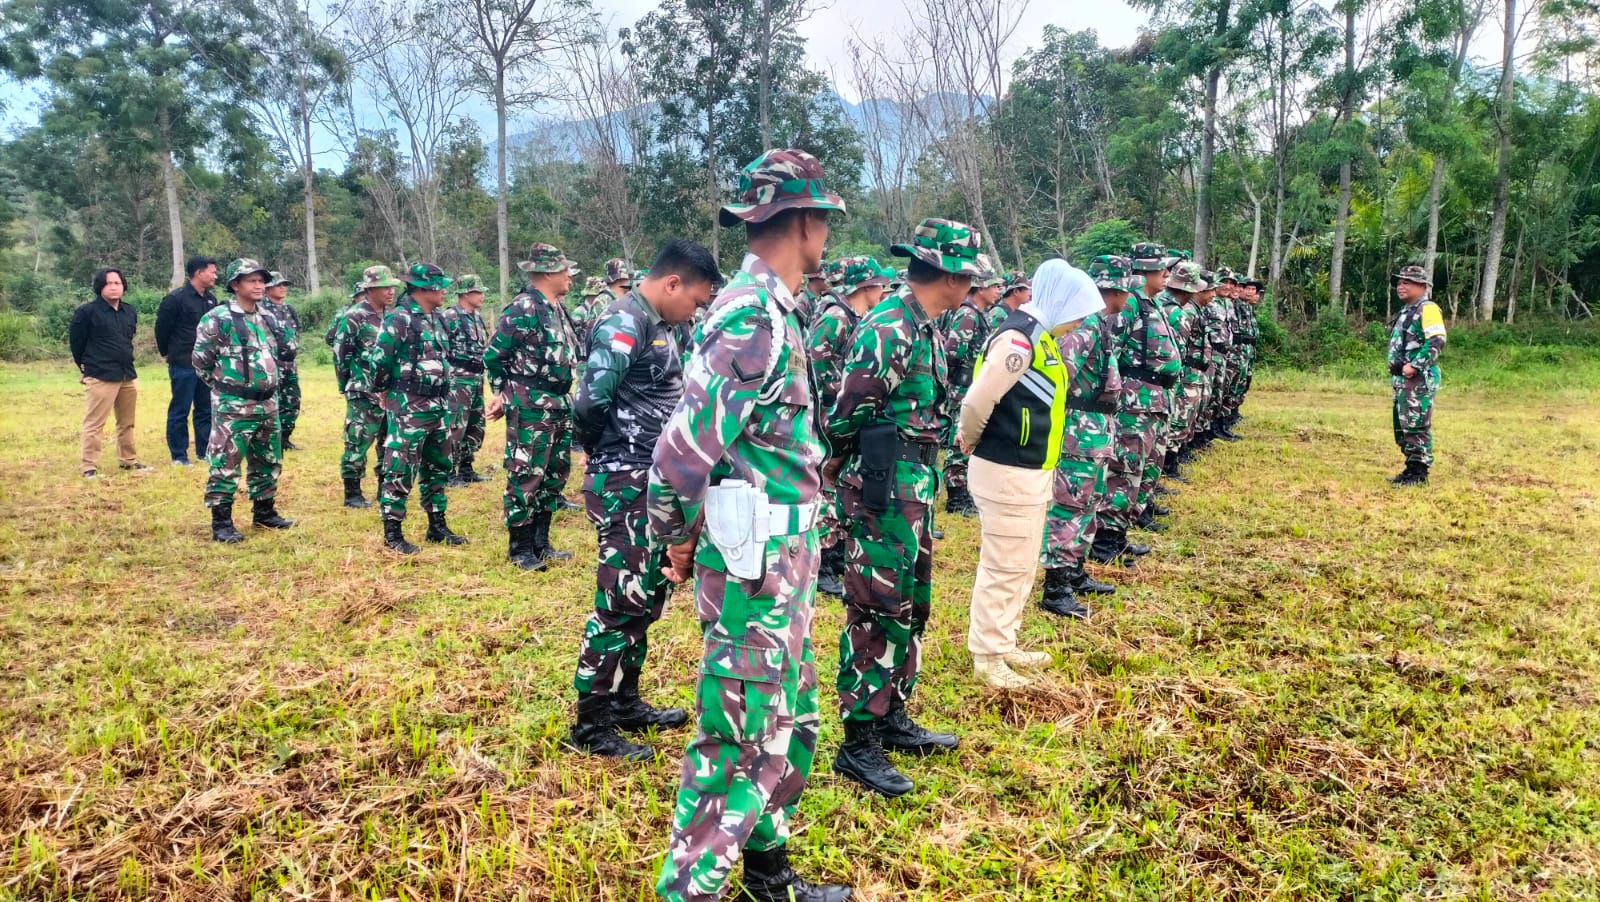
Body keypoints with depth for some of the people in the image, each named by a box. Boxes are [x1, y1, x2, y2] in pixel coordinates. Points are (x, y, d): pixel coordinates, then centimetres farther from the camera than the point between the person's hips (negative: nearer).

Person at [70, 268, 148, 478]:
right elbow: (76, 342, -1)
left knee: (127, 423, 15)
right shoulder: (86, 311, -9)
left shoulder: (130, 311, 10)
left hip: (128, 376, 6)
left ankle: (128, 460, 26)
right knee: (94, 424, -5)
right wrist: (88, 366, 8)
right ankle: (89, 466, 0)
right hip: (100, 377, -6)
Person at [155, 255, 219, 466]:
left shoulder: (211, 299, 9)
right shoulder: (176, 298, -12)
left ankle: (205, 452, 19)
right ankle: (178, 456, 8)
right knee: (180, 411, 2)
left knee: (205, 409, 10)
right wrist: (167, 354, 5)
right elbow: (162, 329, -6)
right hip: (183, 366, -6)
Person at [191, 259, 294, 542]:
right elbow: (200, 360, -7)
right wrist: (224, 386, 1)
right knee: (226, 466, -3)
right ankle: (221, 523, 5)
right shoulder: (218, 318, -12)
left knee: (268, 463, 16)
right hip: (234, 407, -7)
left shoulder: (267, 317, 10)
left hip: (267, 404, 7)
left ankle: (264, 513, 29)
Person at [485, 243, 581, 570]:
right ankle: (520, 549, 7)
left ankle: (540, 543, 25)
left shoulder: (558, 308, 12)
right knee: (525, 476, -2)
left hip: (558, 405, 9)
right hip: (530, 407, -9)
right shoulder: (523, 308, -15)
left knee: (551, 476, 15)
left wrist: (562, 398, 14)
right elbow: (493, 355, -11)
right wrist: (502, 394, -1)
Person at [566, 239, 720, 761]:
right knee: (621, 602, -4)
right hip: (624, 484, -10)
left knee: (647, 595, 17)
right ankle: (590, 726, 8)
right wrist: (609, 450, -7)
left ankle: (625, 702, 30)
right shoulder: (623, 324, -17)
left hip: (656, 480, 10)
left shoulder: (659, 325, 14)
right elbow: (591, 402, -25)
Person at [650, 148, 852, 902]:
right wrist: (678, 536, -7)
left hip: (784, 560, 10)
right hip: (756, 565, -10)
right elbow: (683, 449, -24)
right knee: (739, 740, 2)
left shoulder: (766, 309, 11)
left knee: (789, 724, 22)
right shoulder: (755, 318, -21)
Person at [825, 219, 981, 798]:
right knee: (878, 613, -4)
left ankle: (892, 718, 31)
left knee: (911, 607, 17)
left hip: (916, 487, 10)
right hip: (882, 489, -10)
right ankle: (858, 743, 7)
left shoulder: (927, 327, 12)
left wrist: (926, 478, 12)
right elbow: (848, 414, -19)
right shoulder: (888, 328, -18)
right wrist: (843, 464, -2)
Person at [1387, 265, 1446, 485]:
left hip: (1420, 379, -10)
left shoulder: (1427, 309, -10)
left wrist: (1414, 366, -23)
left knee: (1417, 426, -8)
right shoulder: (1407, 311, 20)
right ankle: (1411, 468, 20)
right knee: (1402, 425, 13)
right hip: (1402, 378, 10)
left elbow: (1436, 342, -21)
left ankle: (1419, 472, -4)